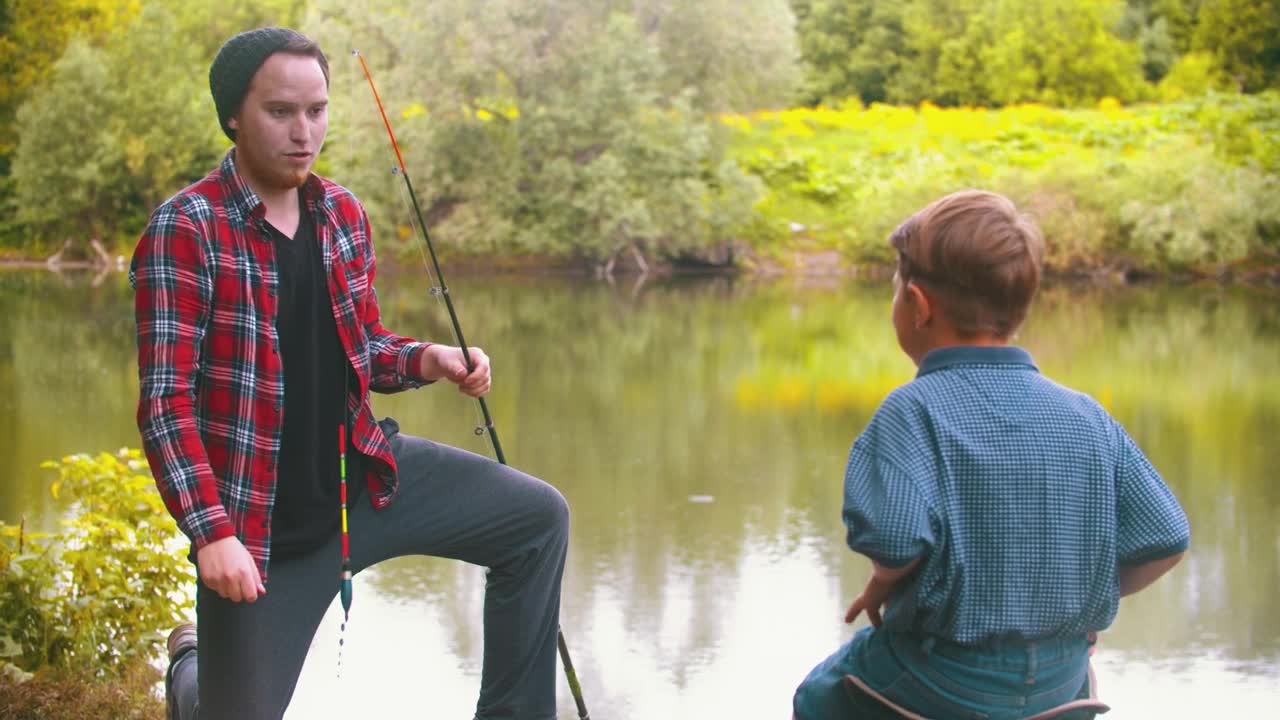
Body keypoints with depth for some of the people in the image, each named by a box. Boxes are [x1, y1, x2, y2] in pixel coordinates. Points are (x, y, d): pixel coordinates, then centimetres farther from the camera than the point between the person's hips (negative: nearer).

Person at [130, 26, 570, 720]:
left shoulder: (342, 214, 4)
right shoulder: (184, 230, -16)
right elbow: (165, 400, -20)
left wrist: (427, 359, -6)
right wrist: (212, 532, -28)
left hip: (367, 474, 6)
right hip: (260, 529, -5)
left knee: (538, 518, -5)